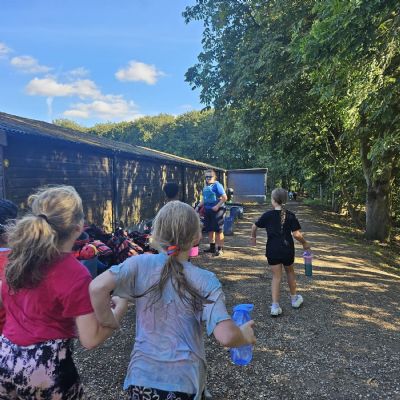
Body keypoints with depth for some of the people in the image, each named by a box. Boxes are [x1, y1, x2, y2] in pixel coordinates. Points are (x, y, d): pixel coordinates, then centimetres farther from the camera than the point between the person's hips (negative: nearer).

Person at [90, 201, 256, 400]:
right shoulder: (205, 281, -14)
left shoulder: (140, 264, -12)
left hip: (142, 377, 2)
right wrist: (244, 336, 1)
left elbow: (97, 287, -23)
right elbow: (226, 336, -21)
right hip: (185, 381, -1)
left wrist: (107, 323, -7)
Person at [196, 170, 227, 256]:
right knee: (210, 230, 13)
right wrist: (198, 206, 11)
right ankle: (212, 247, 25)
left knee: (218, 230, -3)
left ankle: (220, 249, 4)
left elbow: (225, 197, -15)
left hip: (217, 210, -8)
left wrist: (217, 206, -21)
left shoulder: (217, 185, -10)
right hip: (208, 210, 8)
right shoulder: (205, 187, 14)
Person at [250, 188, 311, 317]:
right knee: (290, 272, 23)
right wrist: (305, 243, 6)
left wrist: (253, 237, 21)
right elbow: (296, 234, -11)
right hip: (287, 250, 1)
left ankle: (275, 306, -1)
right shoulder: (290, 215, -7)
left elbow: (254, 226, 2)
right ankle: (294, 299, 38)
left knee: (276, 277, 6)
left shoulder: (268, 215, -5)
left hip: (273, 250, -1)